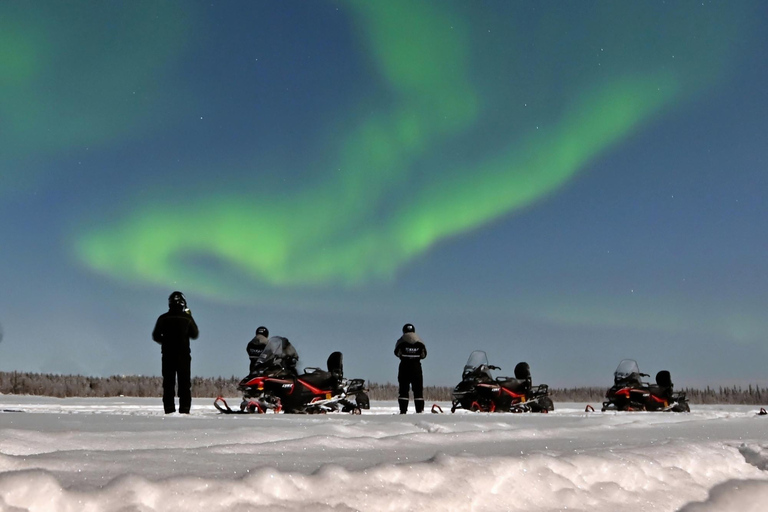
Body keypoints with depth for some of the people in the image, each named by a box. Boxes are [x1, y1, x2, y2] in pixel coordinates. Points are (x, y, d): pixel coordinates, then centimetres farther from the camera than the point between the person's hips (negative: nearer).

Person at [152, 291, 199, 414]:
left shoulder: (163, 318, -2)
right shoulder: (187, 318, -5)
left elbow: (155, 336, 5)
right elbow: (195, 335, 7)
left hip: (168, 354, 1)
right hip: (183, 354, -1)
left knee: (168, 382, 5)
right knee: (184, 383, 4)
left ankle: (169, 409, 1)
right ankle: (184, 409, -2)